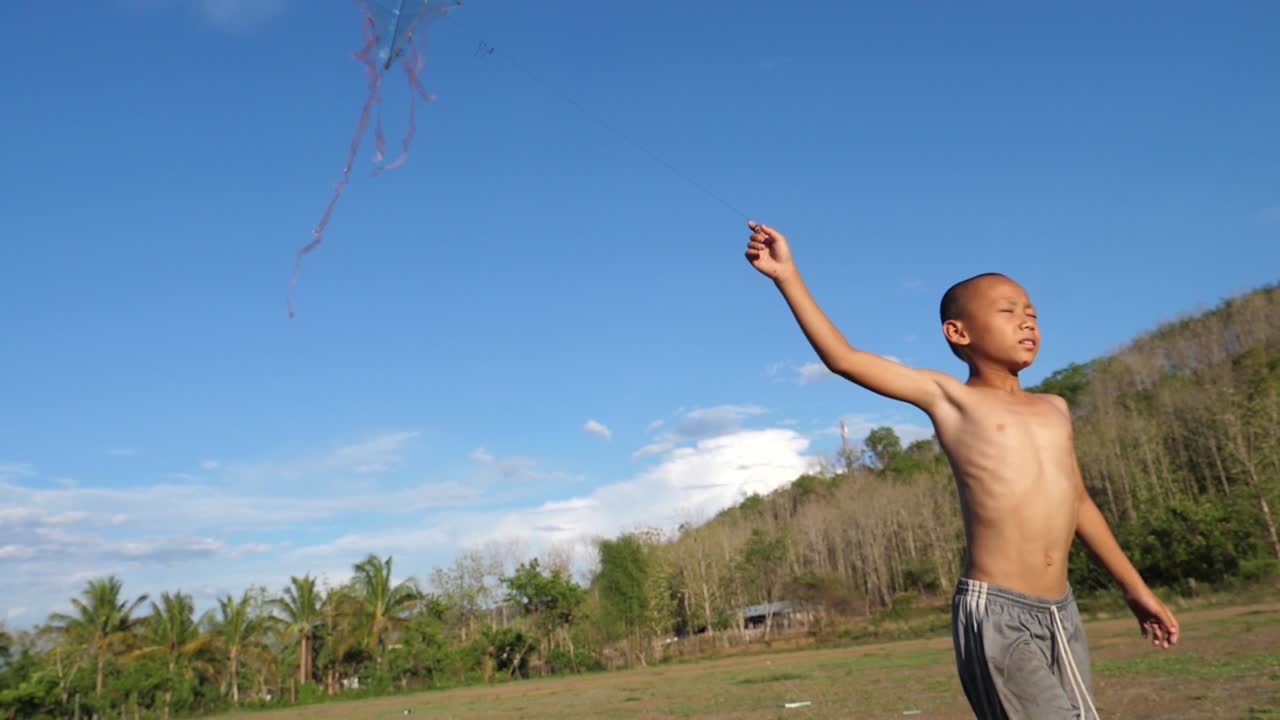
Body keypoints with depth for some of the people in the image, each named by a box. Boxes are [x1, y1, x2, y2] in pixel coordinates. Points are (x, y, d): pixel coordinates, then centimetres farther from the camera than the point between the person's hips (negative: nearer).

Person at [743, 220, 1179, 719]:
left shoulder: (1054, 408, 15)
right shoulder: (949, 397, -2)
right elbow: (844, 359, -9)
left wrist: (1134, 587, 30)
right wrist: (788, 276, -13)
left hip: (1062, 612, 6)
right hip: (996, 613, -6)